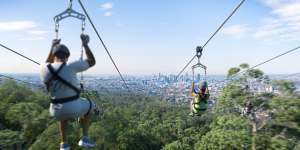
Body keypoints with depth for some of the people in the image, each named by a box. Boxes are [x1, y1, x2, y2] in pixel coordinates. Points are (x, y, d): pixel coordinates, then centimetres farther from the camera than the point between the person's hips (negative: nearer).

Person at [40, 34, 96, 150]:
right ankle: (85, 138, 25)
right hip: (74, 108, -4)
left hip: (56, 112, 4)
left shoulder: (44, 69, -5)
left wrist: (52, 47, 23)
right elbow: (92, 62, -6)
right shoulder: (70, 66, -18)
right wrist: (85, 44, 0)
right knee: (89, 105, 30)